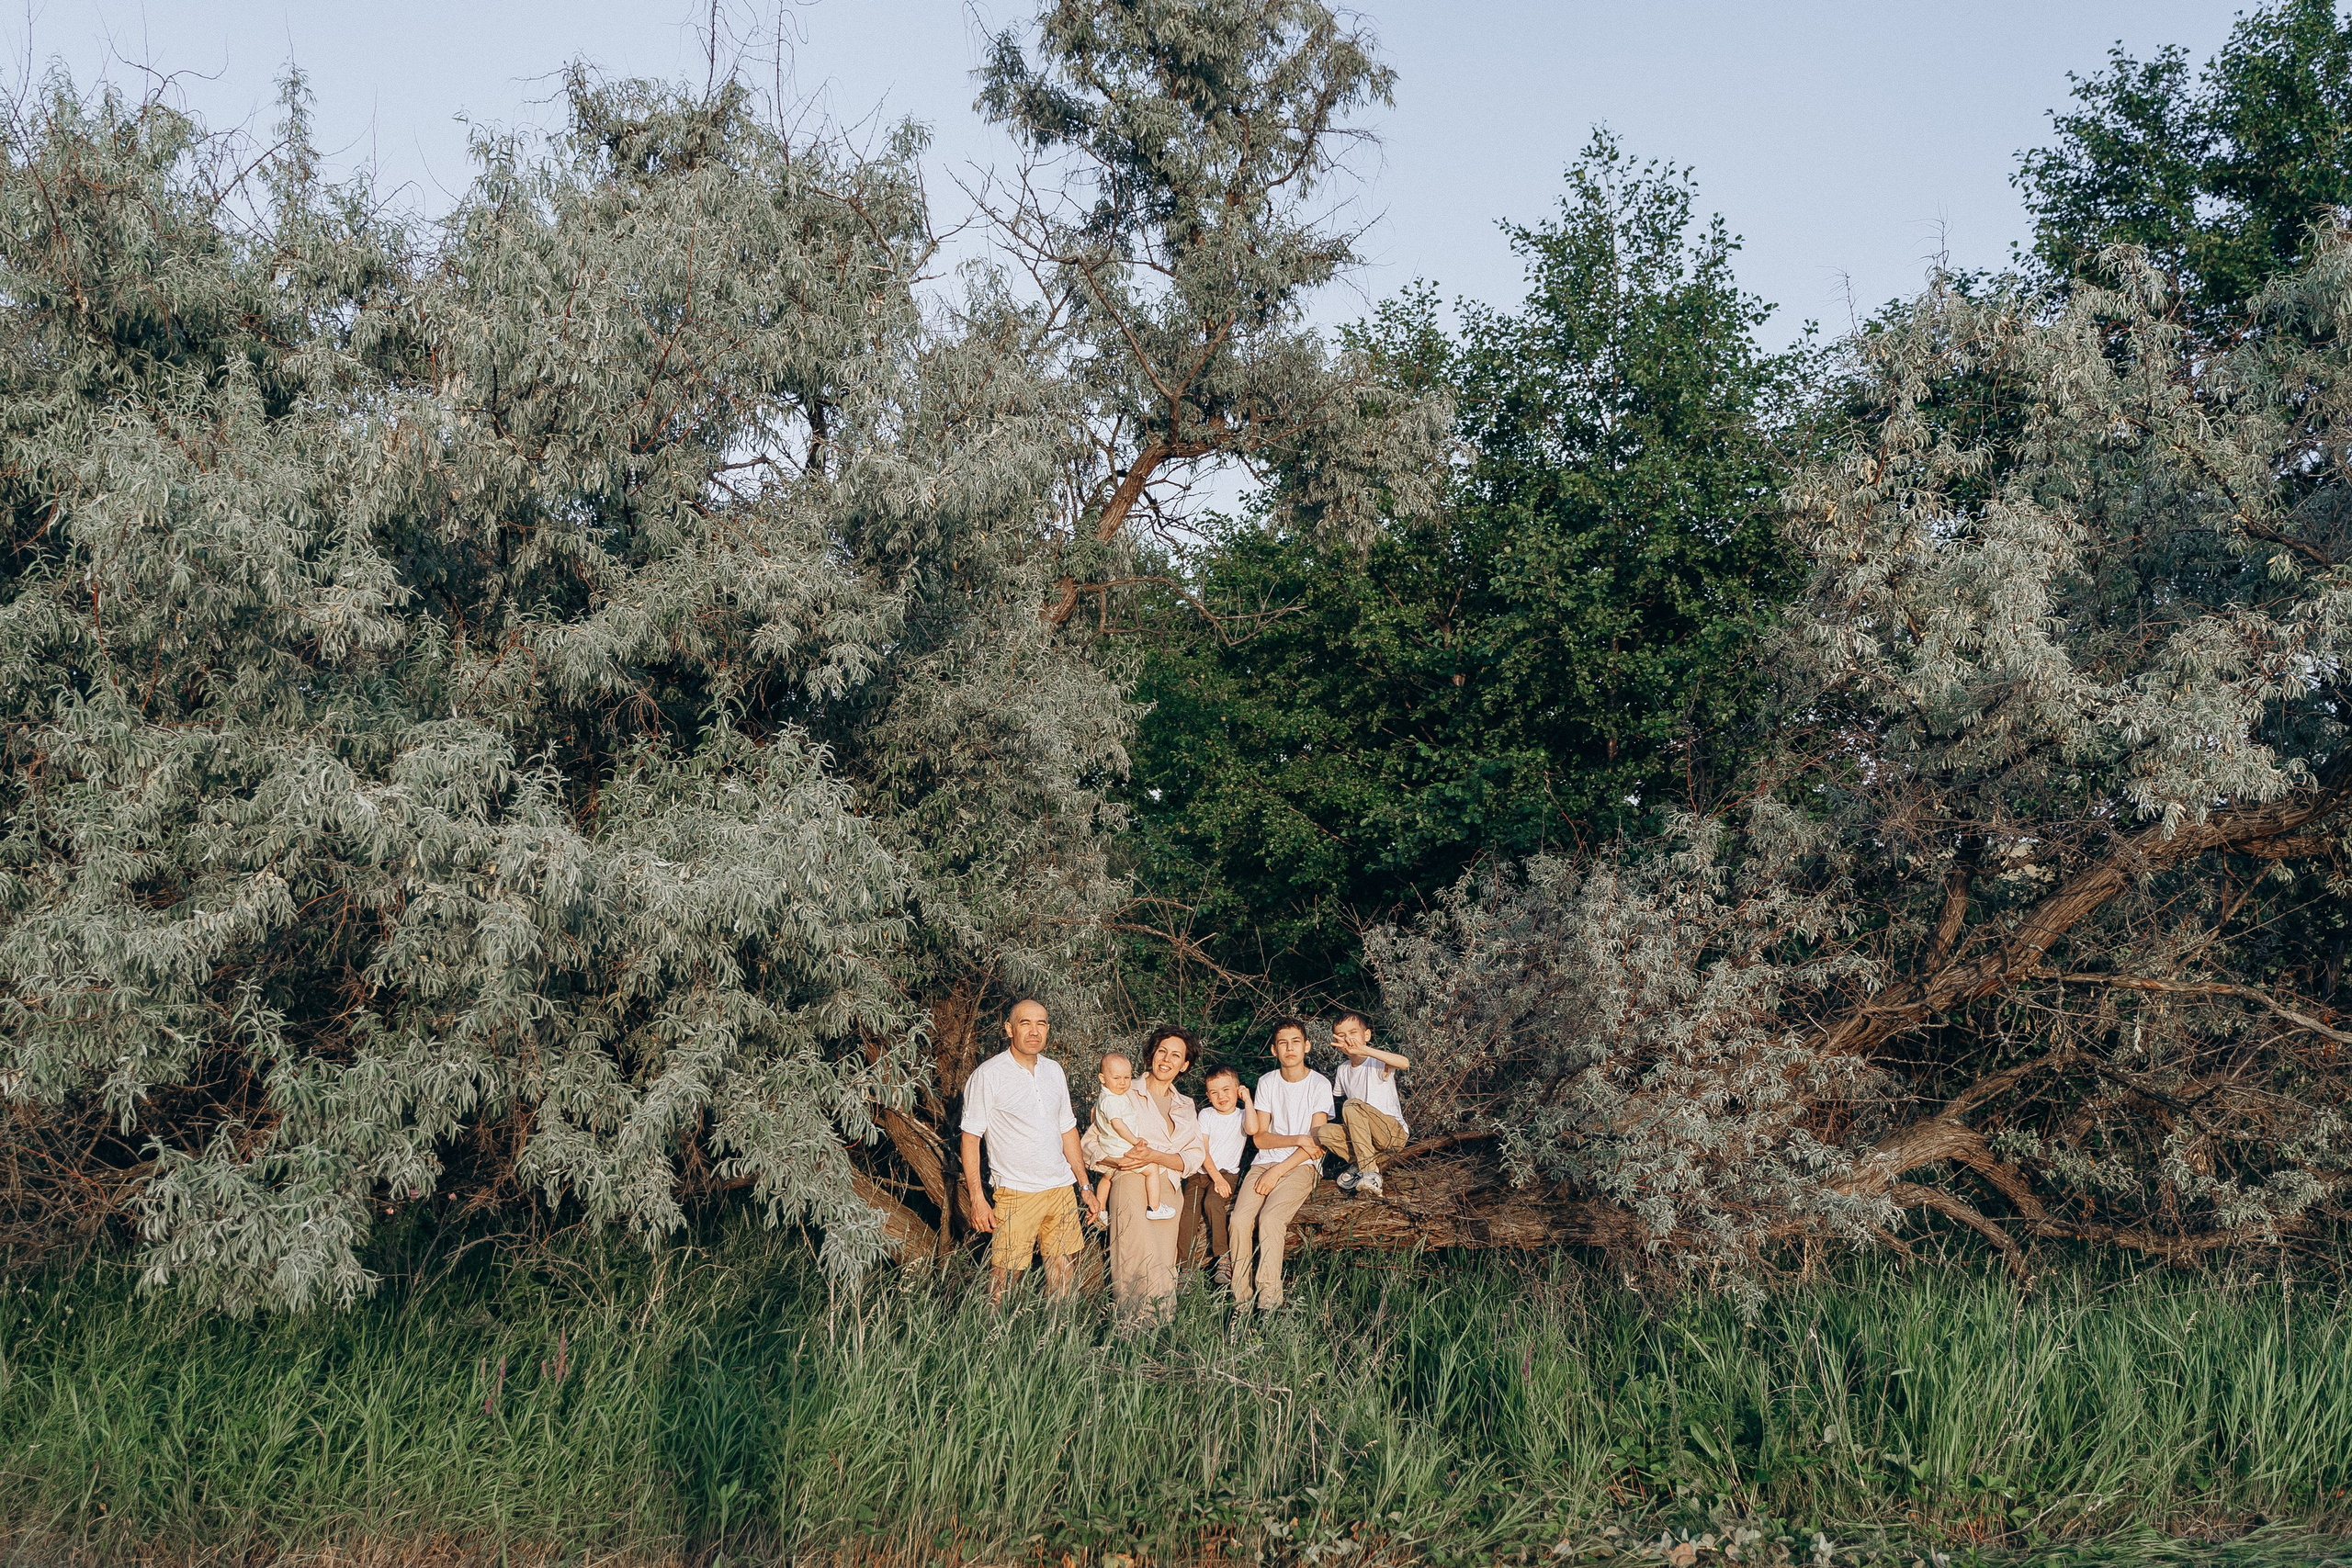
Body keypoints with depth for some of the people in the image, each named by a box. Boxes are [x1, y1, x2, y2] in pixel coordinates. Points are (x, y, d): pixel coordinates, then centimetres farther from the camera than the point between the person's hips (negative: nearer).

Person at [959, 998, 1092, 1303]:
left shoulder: (1054, 1071, 11)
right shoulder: (987, 1075, -7)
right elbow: (970, 1137, -7)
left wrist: (1085, 1185, 17)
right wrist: (977, 1198, -12)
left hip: (1061, 1189, 5)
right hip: (1016, 1194, -5)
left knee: (1065, 1275, 6)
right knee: (1004, 1278, -5)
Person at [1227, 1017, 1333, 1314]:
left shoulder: (1319, 1085, -1)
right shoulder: (1267, 1083, 11)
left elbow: (1316, 1143, -8)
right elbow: (1260, 1137, 5)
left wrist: (1278, 1171, -15)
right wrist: (1298, 1139, -12)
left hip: (1301, 1166, -4)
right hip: (1265, 1162, 4)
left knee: (1270, 1218, -30)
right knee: (1240, 1219, -23)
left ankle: (1269, 1300, -27)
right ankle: (1240, 1300, -22)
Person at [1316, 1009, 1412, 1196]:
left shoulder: (1378, 1063, -11)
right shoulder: (1343, 1070, 10)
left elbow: (1404, 1063, -35)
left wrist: (1363, 1050, -45)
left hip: (1395, 1133, -6)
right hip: (1367, 1138, 6)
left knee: (1353, 1106, -31)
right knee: (1321, 1133, -20)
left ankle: (1369, 1171, -26)